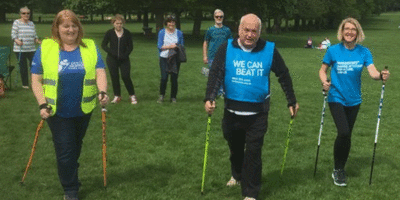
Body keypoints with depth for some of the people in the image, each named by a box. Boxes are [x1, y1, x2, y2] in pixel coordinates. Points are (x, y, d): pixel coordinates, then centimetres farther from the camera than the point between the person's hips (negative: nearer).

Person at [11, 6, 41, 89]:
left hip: (31, 49, 3)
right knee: (23, 67, 3)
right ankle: (25, 84, 16)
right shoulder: (16, 22, 0)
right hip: (20, 49, -3)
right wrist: (17, 41, -24)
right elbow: (13, 35, -5)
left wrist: (38, 41, -1)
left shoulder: (31, 23, 14)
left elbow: (35, 35, 18)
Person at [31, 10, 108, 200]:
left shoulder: (90, 47, 2)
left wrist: (102, 92, -23)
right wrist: (42, 104, -12)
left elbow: (100, 72, -5)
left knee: (75, 148, 20)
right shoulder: (45, 48, -3)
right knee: (65, 151, 0)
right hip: (58, 112, -2)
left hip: (83, 110, 2)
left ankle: (70, 176, 44)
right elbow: (36, 80, -2)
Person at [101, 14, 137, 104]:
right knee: (114, 77, 4)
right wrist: (111, 52, -13)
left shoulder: (127, 33, 2)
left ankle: (132, 95, 5)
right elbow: (103, 45, 2)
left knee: (126, 77, -7)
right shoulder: (109, 33, 0)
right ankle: (117, 96, 16)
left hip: (124, 59, -1)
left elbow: (130, 46, 5)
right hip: (112, 59, 1)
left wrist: (125, 55, -11)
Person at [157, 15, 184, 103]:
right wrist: (169, 46, -14)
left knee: (174, 78, 1)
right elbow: (159, 46, -1)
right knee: (164, 78, -9)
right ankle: (162, 95, 13)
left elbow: (182, 45, 14)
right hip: (164, 58, -1)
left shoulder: (179, 33, 10)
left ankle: (173, 97, 15)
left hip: (175, 59, 2)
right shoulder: (162, 32, 4)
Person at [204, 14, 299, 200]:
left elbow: (284, 75, 3)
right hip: (232, 111, 2)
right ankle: (237, 175, 48)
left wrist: (292, 102, 6)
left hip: (258, 113, -2)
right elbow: (216, 73, -13)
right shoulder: (227, 48, -7)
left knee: (253, 152, -2)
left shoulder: (269, 50, -7)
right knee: (235, 148, 21)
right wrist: (209, 98, -27)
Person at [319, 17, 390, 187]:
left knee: (347, 135, 12)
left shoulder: (364, 52, -3)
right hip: (336, 98, -3)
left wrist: (381, 76, -35)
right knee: (343, 132, -18)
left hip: (354, 100, 3)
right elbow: (323, 70, 0)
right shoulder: (333, 50, -7)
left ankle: (341, 169, 31)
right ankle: (337, 170, 2)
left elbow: (373, 72, -13)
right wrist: (324, 82, -20)